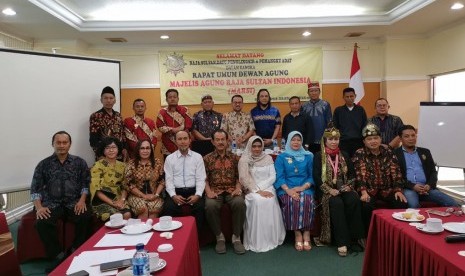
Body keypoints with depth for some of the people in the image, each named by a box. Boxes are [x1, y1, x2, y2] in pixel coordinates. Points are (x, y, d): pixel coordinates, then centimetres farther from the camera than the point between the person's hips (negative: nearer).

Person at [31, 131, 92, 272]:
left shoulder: (79, 162, 8)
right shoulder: (44, 164, 7)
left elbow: (86, 183, 7)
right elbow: (35, 189, 4)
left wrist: (82, 200, -9)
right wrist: (39, 207, -11)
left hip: (74, 202, 0)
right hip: (52, 203, 1)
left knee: (85, 217, -30)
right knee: (42, 223, -30)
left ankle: (76, 253, -10)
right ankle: (58, 256, -12)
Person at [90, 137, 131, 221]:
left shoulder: (122, 165, 9)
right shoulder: (98, 166, -5)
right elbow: (96, 190, -9)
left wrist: (122, 199, -10)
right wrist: (112, 203, -17)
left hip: (118, 199, 4)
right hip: (102, 201, -3)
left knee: (127, 214, -25)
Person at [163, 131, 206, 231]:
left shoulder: (198, 157, 8)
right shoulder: (169, 158, 9)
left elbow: (201, 179, 2)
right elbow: (168, 180, 3)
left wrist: (197, 195, -14)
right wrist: (173, 195, -14)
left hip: (193, 191, 0)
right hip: (176, 192, 0)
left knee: (200, 207, -29)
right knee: (168, 208, -30)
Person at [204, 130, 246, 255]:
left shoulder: (233, 157, 13)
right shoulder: (207, 158, 9)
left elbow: (238, 176, 11)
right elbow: (204, 178, 5)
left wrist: (238, 188, -7)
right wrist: (208, 191, -12)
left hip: (231, 190, 1)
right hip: (215, 191, 0)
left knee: (240, 203, -32)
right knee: (210, 205, -34)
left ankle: (236, 237, -14)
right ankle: (219, 236, -11)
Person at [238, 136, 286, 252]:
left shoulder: (268, 158, 11)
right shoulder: (244, 160, 2)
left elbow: (273, 176, 5)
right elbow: (245, 179, -7)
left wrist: (262, 187, -11)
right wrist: (258, 190, -18)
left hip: (267, 188, 2)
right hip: (252, 190, -2)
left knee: (270, 201, -31)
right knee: (257, 201, -34)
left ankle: (271, 239, -19)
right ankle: (256, 241, -25)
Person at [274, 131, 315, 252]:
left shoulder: (308, 156, 17)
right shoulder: (281, 157, 13)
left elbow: (312, 175, 8)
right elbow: (279, 177, 2)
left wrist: (303, 187, -11)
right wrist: (288, 190, -15)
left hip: (305, 188, 1)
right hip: (286, 189, -1)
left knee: (306, 200, -32)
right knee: (290, 201, -32)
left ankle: (306, 234, -23)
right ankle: (297, 234, -22)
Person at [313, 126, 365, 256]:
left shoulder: (344, 155, 17)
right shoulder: (319, 156, 5)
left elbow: (352, 174, 14)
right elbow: (317, 177, -4)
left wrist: (349, 186, -5)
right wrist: (330, 190, -15)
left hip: (344, 188, 3)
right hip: (328, 190, -3)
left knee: (354, 200, -29)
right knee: (337, 203, -34)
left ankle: (357, 236, -18)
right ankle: (342, 242, -30)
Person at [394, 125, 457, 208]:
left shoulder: (425, 152, 20)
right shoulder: (395, 154, 4)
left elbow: (433, 171, 16)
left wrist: (429, 185, -5)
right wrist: (412, 186, -15)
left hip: (426, 187, 4)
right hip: (408, 188, -4)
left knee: (452, 203, -17)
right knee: (413, 205, -36)